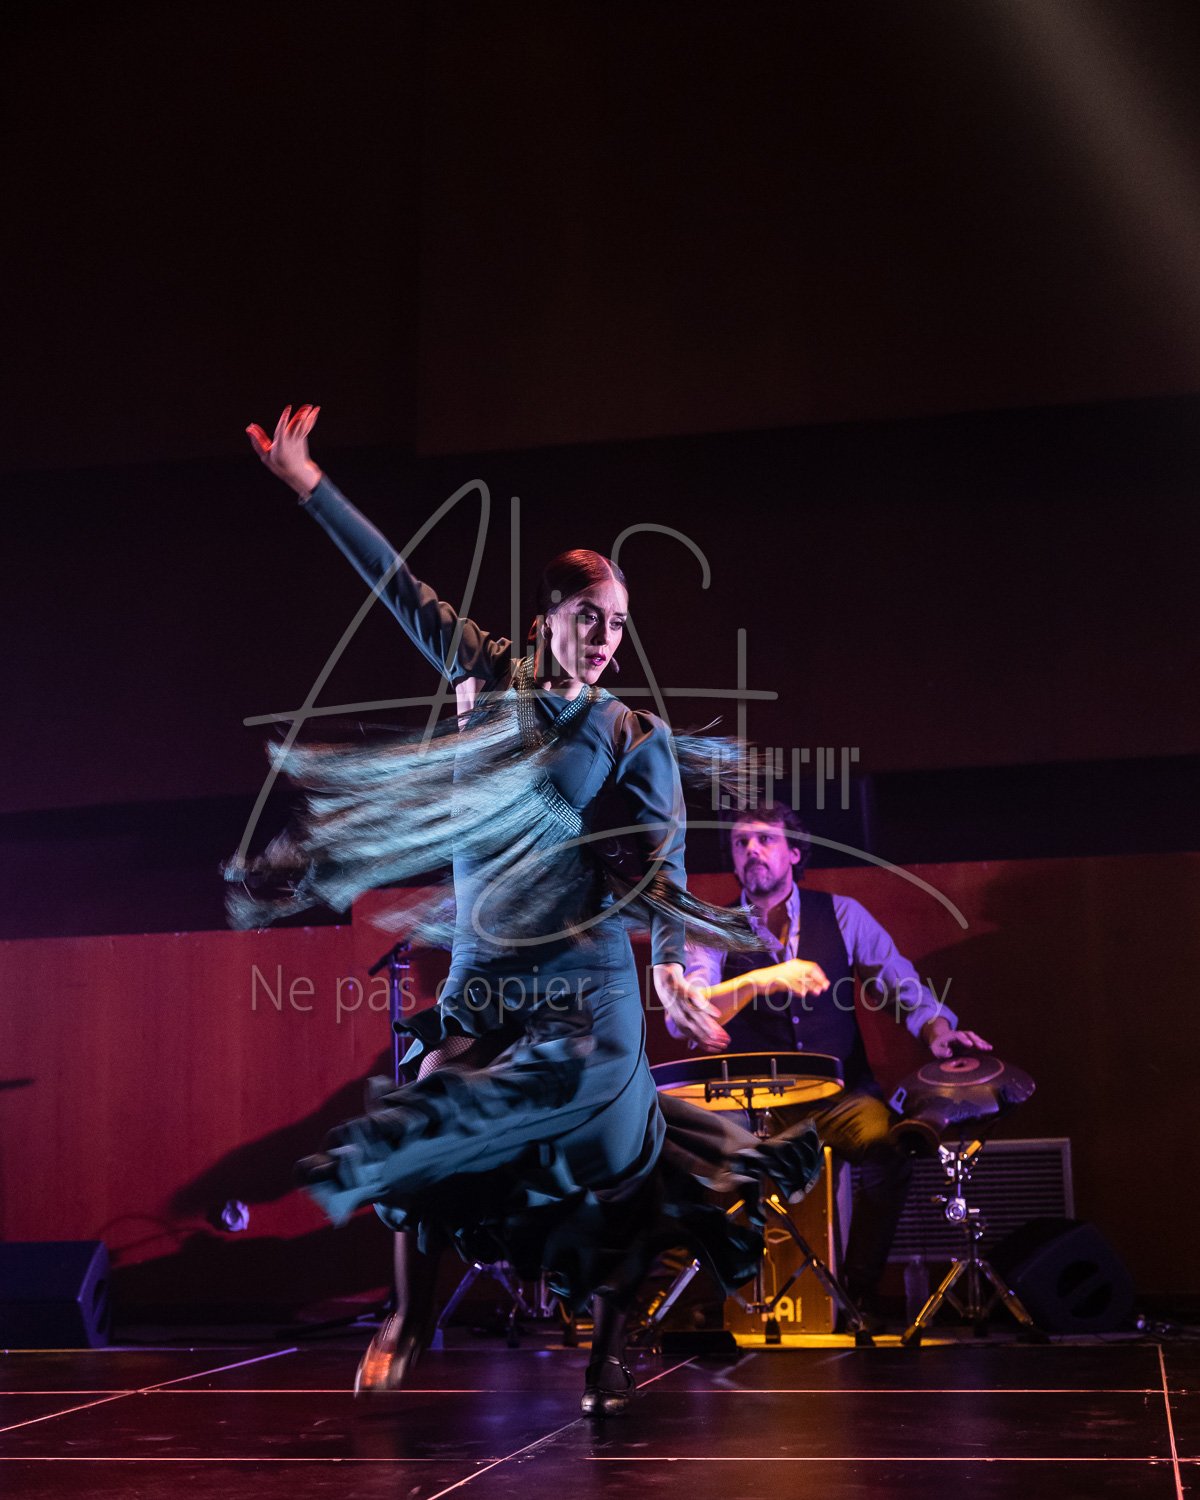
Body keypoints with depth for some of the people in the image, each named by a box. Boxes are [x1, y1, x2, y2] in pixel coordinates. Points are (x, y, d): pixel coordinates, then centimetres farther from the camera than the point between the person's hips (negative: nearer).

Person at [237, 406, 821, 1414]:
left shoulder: (635, 737, 0)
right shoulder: (493, 682, 6)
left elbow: (664, 865, -7)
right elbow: (404, 590, 8)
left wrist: (672, 964, -23)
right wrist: (312, 489, 9)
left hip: (587, 973, -2)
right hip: (480, 974, 3)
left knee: (609, 1161, -7)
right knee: (431, 1147, -2)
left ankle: (609, 1349, 11)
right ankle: (411, 1319, 18)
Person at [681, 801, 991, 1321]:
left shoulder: (842, 914, 8)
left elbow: (899, 980, 4)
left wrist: (936, 1028, -18)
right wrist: (760, 981, -31)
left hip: (839, 1094, 1)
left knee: (888, 1145, -31)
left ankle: (861, 1291, -12)